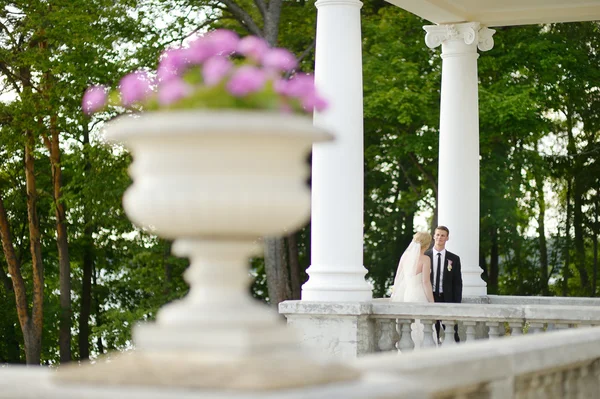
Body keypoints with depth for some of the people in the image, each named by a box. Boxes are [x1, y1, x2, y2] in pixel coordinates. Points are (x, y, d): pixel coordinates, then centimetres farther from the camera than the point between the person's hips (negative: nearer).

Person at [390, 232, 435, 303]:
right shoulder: (425, 259, -10)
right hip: (419, 295, -6)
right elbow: (426, 281, -12)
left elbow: (399, 277, 11)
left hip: (406, 294, 6)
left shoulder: (405, 255, 6)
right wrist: (431, 302, -7)